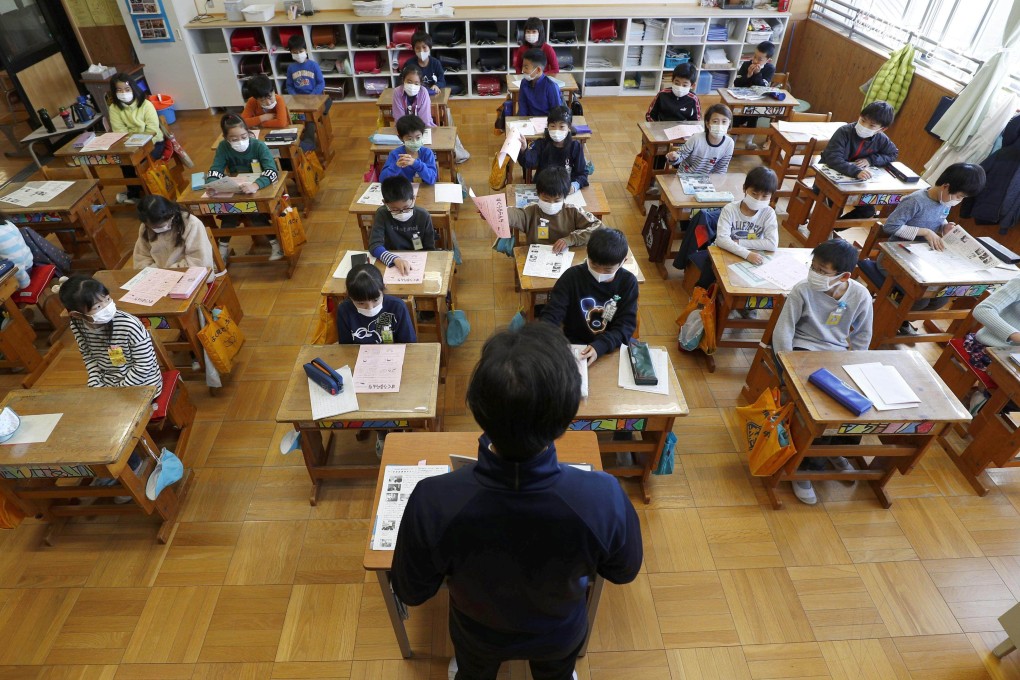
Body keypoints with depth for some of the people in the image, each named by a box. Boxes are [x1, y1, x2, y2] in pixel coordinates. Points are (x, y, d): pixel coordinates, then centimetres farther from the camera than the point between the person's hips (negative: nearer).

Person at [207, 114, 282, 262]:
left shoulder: (259, 146, -20)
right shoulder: (223, 147, -10)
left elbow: (272, 171, -33)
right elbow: (215, 170, -12)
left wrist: (256, 185, -53)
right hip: (235, 193, 3)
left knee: (256, 215, -30)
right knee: (228, 214, -22)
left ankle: (275, 243, -8)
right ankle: (223, 248, 0)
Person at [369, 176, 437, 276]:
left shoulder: (423, 216, -8)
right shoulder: (382, 215, -10)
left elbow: (429, 249, -2)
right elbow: (374, 245, -19)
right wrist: (395, 259, -35)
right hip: (391, 265, 0)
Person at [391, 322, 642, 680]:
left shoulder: (432, 502, -42)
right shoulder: (605, 499, -41)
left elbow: (411, 592, -20)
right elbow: (624, 571, -16)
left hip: (479, 633, 0)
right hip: (560, 633, 1)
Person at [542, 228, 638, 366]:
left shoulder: (628, 282, -9)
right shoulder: (572, 276, -13)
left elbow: (626, 324, -13)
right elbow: (551, 315, -17)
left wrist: (600, 346, -32)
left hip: (611, 346, 1)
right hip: (575, 344, -1)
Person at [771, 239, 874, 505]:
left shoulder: (861, 296, -7)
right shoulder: (803, 291, -16)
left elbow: (862, 338, 5)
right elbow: (782, 332, -13)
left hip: (838, 354, 4)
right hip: (803, 351, -4)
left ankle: (837, 450, 19)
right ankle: (806, 465, -4)